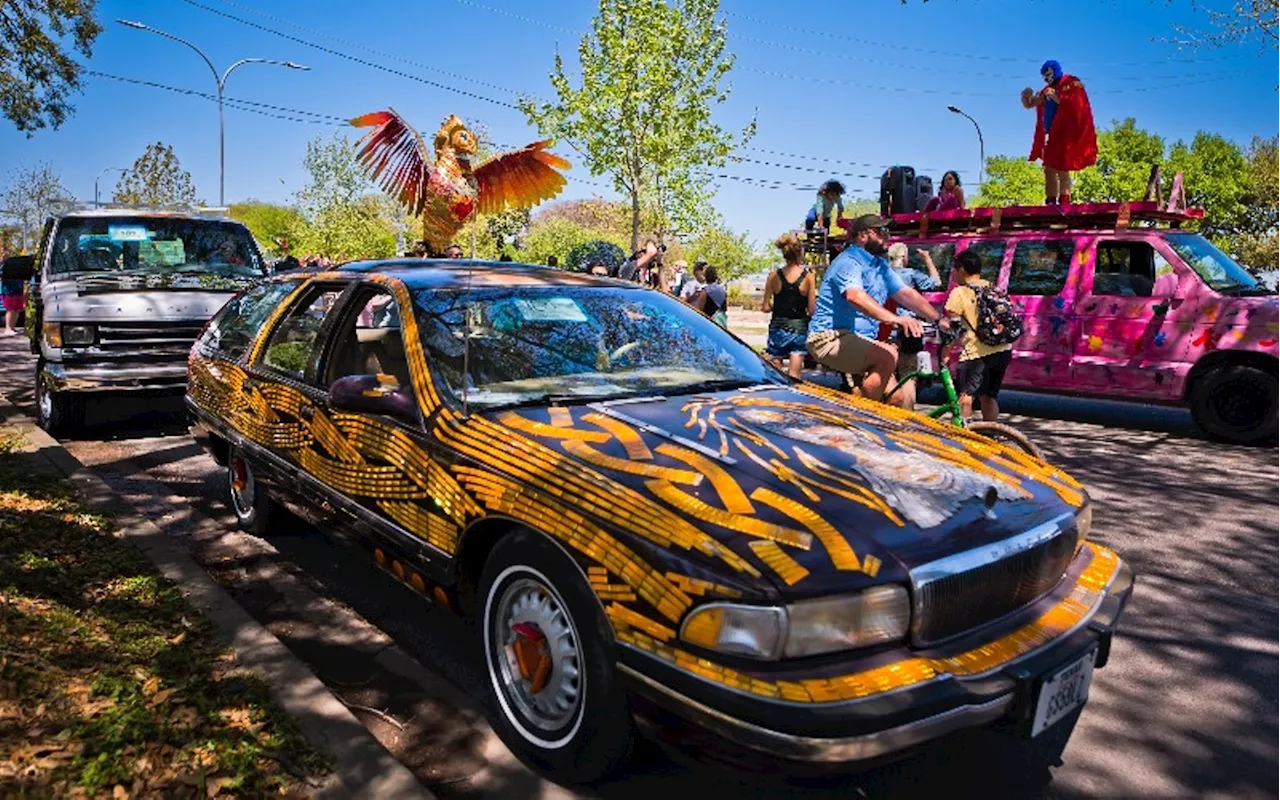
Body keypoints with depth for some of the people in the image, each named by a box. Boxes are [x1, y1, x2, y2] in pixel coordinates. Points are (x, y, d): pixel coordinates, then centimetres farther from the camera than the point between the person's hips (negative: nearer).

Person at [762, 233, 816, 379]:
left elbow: (766, 308, -3)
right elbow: (812, 310, -8)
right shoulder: (808, 276, -7)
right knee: (794, 377, 4)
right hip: (799, 329, -1)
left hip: (778, 329, 1)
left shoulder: (774, 276, -5)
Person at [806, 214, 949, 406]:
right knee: (888, 355, -30)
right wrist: (895, 319, -45)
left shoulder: (880, 265, 16)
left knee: (895, 397, 2)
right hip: (830, 339, -9)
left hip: (859, 342, 9)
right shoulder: (849, 262, -14)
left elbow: (907, 294, 15)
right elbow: (855, 296, -33)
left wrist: (939, 320, 6)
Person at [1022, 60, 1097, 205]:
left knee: (1062, 169, -15)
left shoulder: (1071, 85, -2)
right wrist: (1026, 96, 1)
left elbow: (1074, 106, -14)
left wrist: (1055, 97, -17)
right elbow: (1029, 105, 23)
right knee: (1049, 170, 4)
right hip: (1051, 135, 7)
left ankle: (1064, 202, -18)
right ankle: (1051, 202, 6)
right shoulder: (1047, 90, 17)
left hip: (1065, 134, -7)